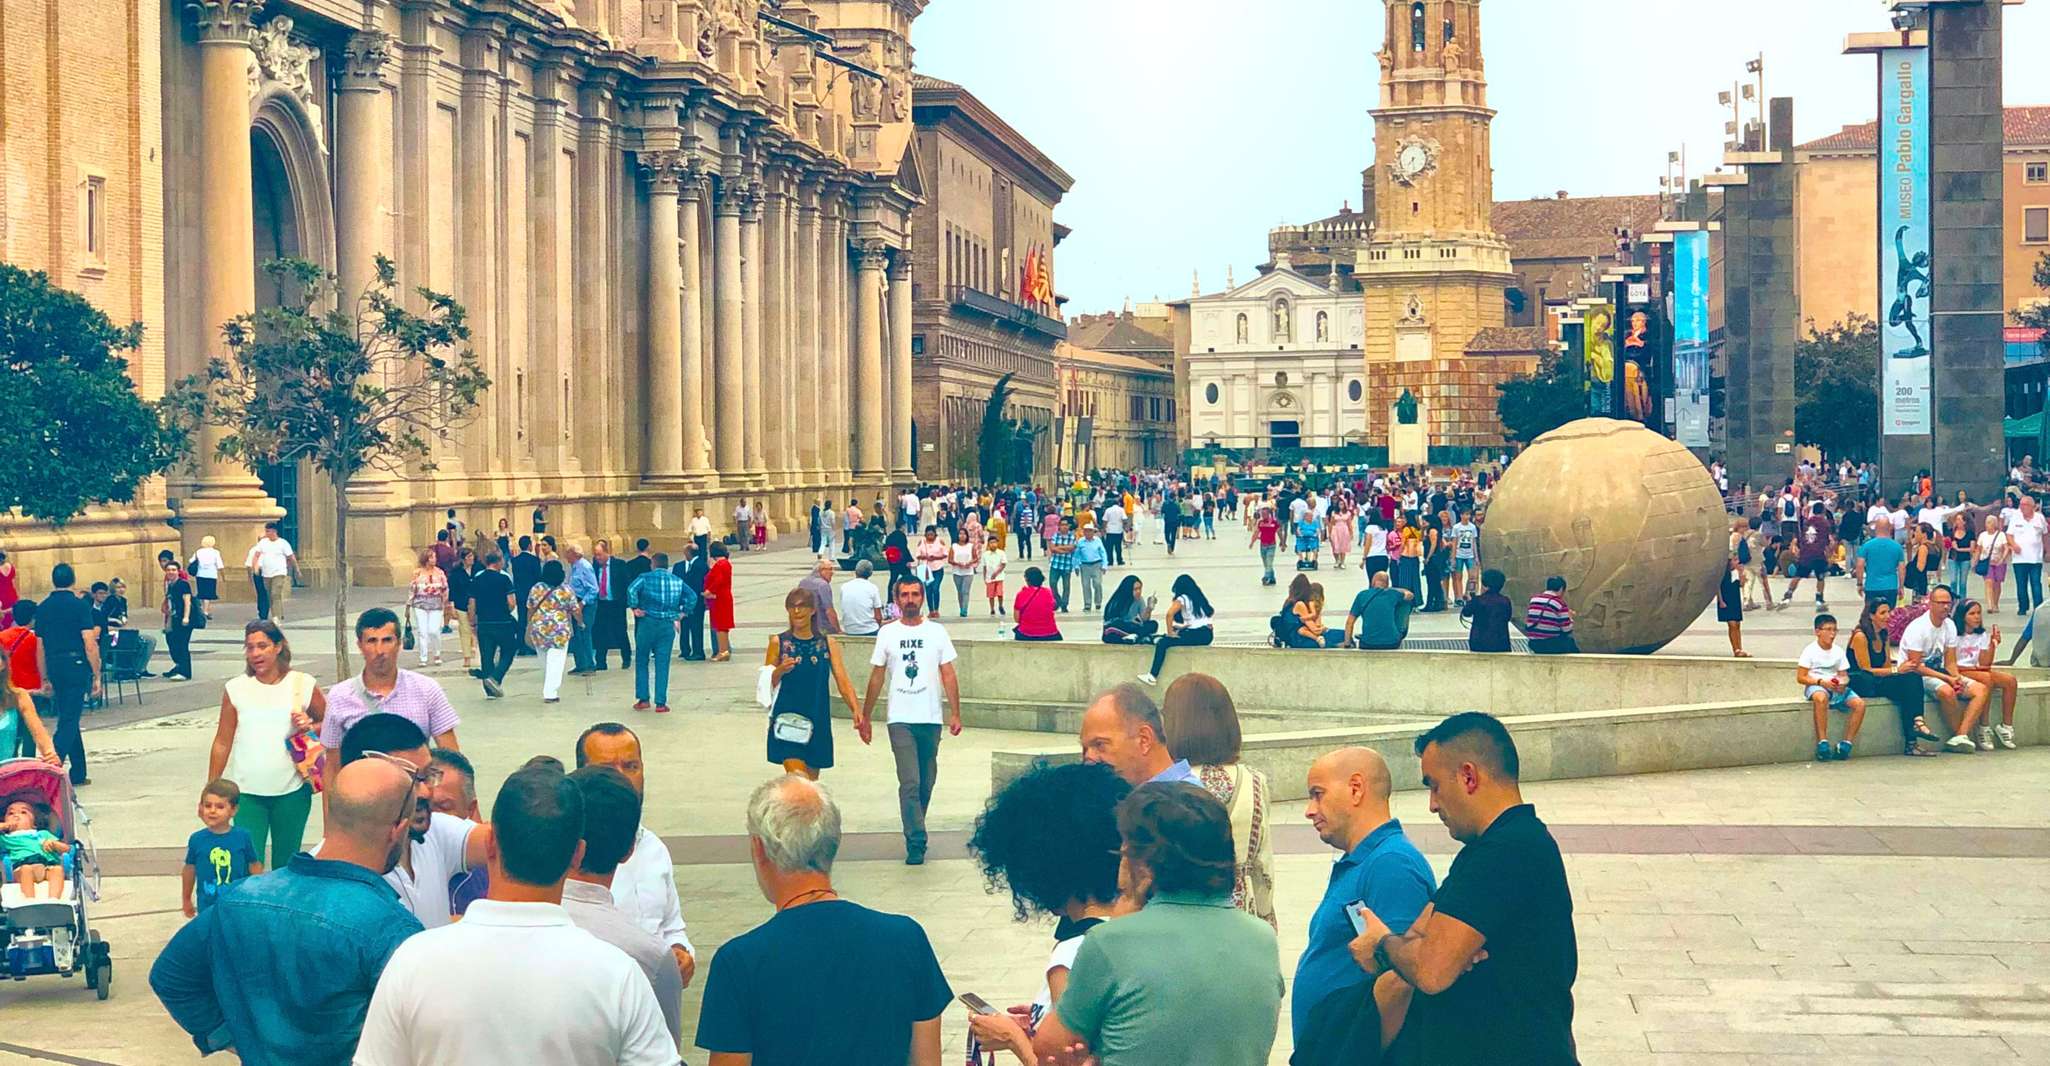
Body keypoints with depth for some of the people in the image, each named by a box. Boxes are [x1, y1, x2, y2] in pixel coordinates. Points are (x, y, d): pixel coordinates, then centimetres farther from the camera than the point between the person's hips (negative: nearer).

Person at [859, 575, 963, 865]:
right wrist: (865, 715, 9)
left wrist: (955, 714, -3)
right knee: (910, 783, -11)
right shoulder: (887, 633, 4)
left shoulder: (937, 632, 5)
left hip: (931, 719, 2)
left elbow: (948, 675, 4)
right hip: (900, 720, -2)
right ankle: (915, 843, -11)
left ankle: (914, 829, 30)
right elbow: (876, 677, 10)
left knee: (926, 783, 11)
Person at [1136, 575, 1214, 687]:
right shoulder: (1200, 598, 19)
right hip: (1208, 635, 9)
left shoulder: (1182, 599, -2)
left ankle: (1152, 676, -18)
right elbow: (1212, 612, 30)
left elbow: (1170, 614, -18)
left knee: (1162, 643, -10)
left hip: (1197, 635, -8)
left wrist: (1170, 633, -10)